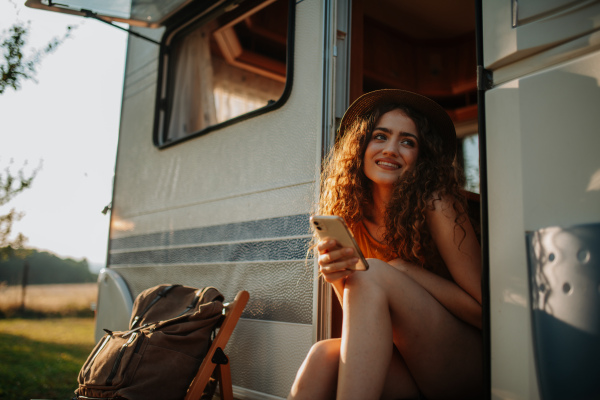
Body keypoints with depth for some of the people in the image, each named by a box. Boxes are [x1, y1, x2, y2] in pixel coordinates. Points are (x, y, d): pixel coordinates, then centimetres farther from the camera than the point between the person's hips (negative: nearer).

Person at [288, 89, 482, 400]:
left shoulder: (436, 203, -13)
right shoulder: (351, 218, 0)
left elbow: (485, 309, -12)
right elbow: (360, 316, 1)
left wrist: (404, 270, -18)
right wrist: (337, 276, -20)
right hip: (407, 366, 3)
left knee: (373, 275, -25)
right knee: (324, 355, -28)